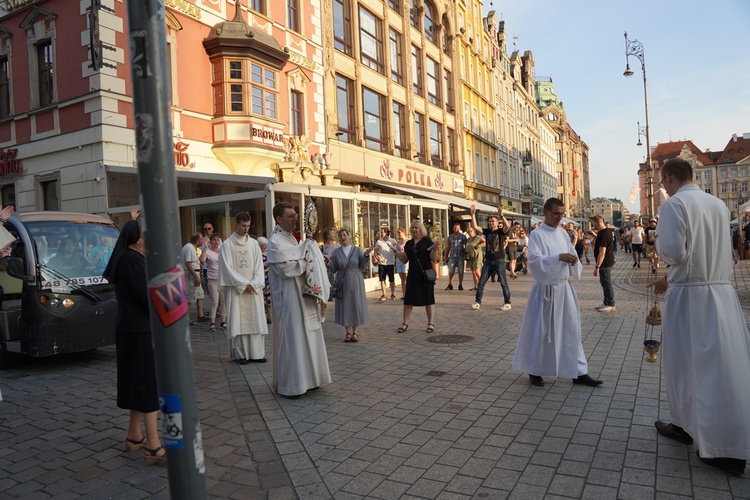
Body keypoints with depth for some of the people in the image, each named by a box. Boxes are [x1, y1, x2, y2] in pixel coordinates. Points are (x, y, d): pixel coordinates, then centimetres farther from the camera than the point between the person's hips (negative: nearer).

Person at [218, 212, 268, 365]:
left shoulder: (254, 243, 9)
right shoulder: (227, 244, 0)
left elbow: (259, 265, 6)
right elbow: (227, 267, -5)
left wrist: (254, 284, -8)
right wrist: (243, 284, -10)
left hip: (254, 288, 3)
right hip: (236, 288, -3)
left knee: (256, 320, 2)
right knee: (238, 321, -2)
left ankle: (256, 353, 7)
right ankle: (241, 354, 4)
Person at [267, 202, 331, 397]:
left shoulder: (294, 238, 13)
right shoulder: (275, 242, -13)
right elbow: (288, 268, -22)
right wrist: (307, 260, -9)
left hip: (303, 295, 8)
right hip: (289, 298, -8)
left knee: (306, 336, 13)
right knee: (292, 338, -2)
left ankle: (306, 377, 25)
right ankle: (289, 384, 10)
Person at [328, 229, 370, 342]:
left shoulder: (357, 250, 2)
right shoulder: (336, 252, 4)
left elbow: (363, 267, -1)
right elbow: (333, 269, 2)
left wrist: (366, 256, -15)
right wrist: (328, 260, -13)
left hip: (355, 282, -1)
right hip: (342, 282, 1)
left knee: (356, 304, 2)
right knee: (345, 306, 3)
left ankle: (355, 332, 13)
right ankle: (348, 333, 14)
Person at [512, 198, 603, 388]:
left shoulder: (563, 234, 10)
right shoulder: (537, 234, -9)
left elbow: (571, 255, 11)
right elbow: (534, 259, -20)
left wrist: (573, 261, -12)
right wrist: (559, 257, -29)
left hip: (564, 288, 6)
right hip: (545, 289, -6)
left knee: (571, 328, 7)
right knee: (540, 329, 4)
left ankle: (578, 372, 16)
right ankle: (534, 370, 20)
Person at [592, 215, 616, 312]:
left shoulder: (603, 234, -24)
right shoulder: (607, 230, 7)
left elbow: (602, 253, -27)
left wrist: (597, 267, -25)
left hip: (605, 263, -10)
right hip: (608, 261, 10)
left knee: (607, 284, -2)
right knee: (605, 283, 16)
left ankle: (611, 305, 5)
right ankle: (606, 303, 25)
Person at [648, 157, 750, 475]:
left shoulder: (674, 204, -11)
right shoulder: (719, 205, 12)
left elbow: (673, 252, -20)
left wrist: (659, 244, 2)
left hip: (690, 296, -6)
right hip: (722, 291, 7)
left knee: (687, 362, 7)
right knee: (724, 365, 11)